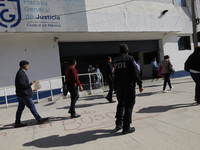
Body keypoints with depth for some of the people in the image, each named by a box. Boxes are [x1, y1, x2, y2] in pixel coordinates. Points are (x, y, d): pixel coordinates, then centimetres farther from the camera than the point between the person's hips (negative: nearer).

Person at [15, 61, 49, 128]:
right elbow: (22, 85, -25)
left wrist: (30, 89, 19)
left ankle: (17, 123, 21)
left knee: (20, 108, 14)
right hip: (24, 95, -10)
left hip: (20, 94, 10)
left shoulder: (20, 73, 15)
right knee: (32, 107, -2)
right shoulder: (21, 74, -18)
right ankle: (39, 120, 7)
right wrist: (31, 83, -14)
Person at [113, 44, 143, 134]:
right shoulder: (129, 59, -9)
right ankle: (126, 128, 8)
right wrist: (140, 84, -6)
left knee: (121, 104, 21)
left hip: (119, 86, 5)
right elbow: (135, 73, -12)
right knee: (129, 106, 3)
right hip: (129, 85, -5)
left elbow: (116, 73, 10)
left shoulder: (115, 60, 7)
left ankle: (118, 123, 18)